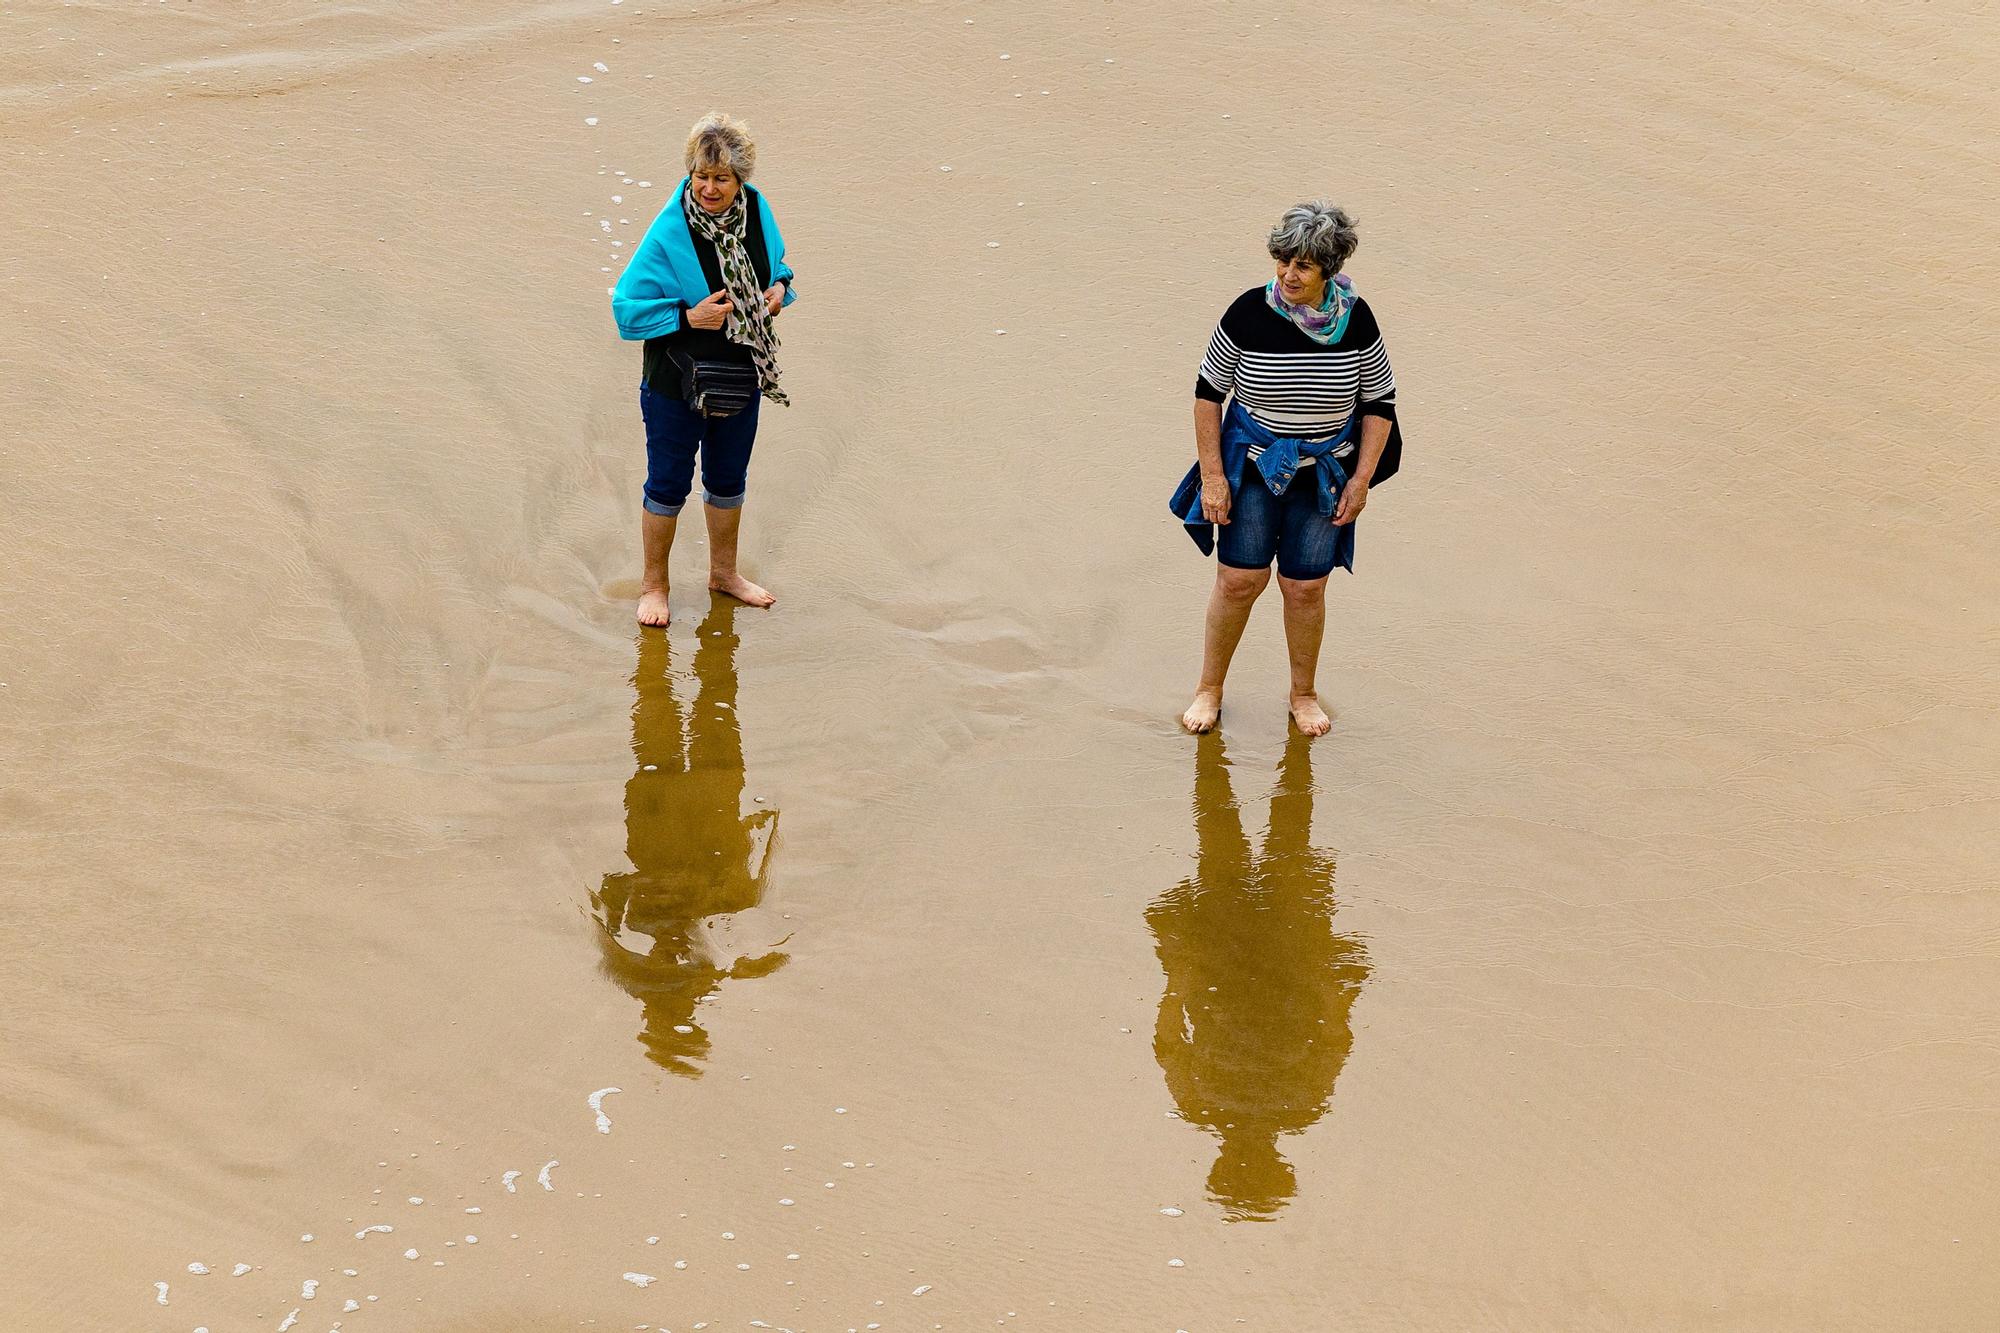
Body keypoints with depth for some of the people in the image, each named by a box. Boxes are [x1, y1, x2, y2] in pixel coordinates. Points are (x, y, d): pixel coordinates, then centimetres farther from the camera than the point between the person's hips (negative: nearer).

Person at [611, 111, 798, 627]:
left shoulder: (756, 210, -9)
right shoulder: (669, 232, -25)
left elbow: (775, 264, 11)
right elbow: (628, 305, -20)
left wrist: (779, 289, -10)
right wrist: (688, 317, -28)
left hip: (741, 373, 5)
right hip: (677, 380, -5)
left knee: (729, 480, 23)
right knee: (668, 486, 10)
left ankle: (724, 572, 43)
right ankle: (654, 585, 30)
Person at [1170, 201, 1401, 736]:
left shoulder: (1355, 320, -12)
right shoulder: (1249, 314, -15)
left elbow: (1379, 402, 0)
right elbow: (1208, 392, -5)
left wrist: (1362, 479, -4)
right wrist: (1212, 475, -7)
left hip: (1324, 473, 1)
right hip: (1252, 466, 0)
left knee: (1305, 588, 5)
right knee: (1239, 578, 1)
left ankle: (1304, 693, 26)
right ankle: (1210, 688, 20)